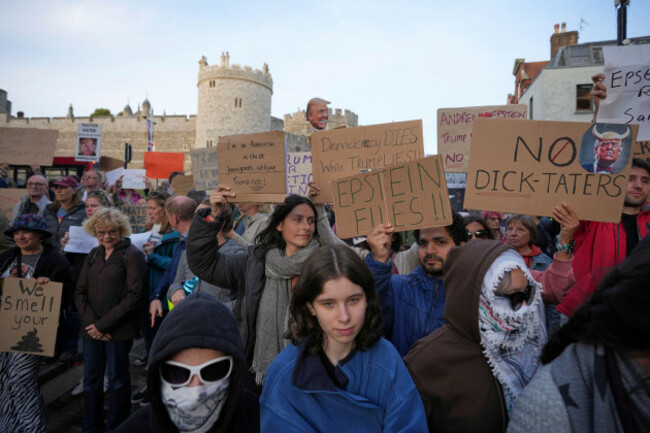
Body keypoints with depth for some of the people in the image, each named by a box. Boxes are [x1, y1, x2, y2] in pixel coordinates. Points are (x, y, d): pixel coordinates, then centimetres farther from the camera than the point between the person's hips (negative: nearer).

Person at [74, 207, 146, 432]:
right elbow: (80, 292, 7)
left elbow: (134, 296, -14)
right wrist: (91, 323, -8)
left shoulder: (132, 255, -9)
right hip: (92, 328, 6)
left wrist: (103, 324, -14)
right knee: (91, 378, 14)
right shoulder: (94, 255, 9)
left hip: (118, 330, -5)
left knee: (117, 379, 7)